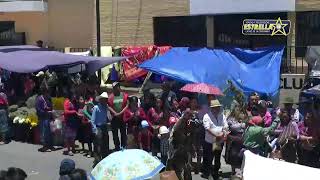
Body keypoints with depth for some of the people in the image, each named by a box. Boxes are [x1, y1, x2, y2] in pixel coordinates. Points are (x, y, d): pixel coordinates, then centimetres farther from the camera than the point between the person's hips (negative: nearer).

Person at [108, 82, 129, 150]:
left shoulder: (124, 95, 1)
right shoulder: (111, 96, 1)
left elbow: (127, 105, -4)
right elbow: (109, 106, -3)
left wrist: (121, 112, -12)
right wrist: (115, 113, -14)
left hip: (122, 117, -1)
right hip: (114, 118, 1)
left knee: (123, 132, 4)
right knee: (115, 133, 6)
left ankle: (124, 147, 12)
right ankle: (117, 147, 16)